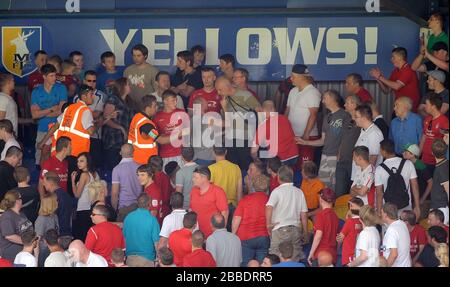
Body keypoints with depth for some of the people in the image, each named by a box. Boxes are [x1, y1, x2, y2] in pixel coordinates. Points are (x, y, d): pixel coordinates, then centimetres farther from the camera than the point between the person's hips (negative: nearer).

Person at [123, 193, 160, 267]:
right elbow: (156, 241, -11)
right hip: (147, 258, -4)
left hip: (130, 257, 4)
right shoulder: (152, 219, -13)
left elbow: (124, 237, 9)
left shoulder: (128, 217, -1)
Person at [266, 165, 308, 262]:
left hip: (280, 230, -5)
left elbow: (269, 207, -22)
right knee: (295, 261, 8)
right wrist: (305, 234, 17)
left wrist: (268, 225, -12)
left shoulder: (277, 191, -5)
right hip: (296, 230, 5)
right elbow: (304, 215, 11)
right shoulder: (299, 192, 9)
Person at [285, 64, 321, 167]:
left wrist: (306, 134, -20)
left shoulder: (313, 92, -9)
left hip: (307, 137, -7)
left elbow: (313, 115, -15)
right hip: (292, 135, 7)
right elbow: (287, 111, 19)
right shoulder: (293, 91, 15)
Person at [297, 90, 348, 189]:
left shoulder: (344, 115, -6)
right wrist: (305, 142, 17)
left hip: (337, 156, -8)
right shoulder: (327, 117, 19)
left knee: (335, 188, -9)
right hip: (325, 156, 8)